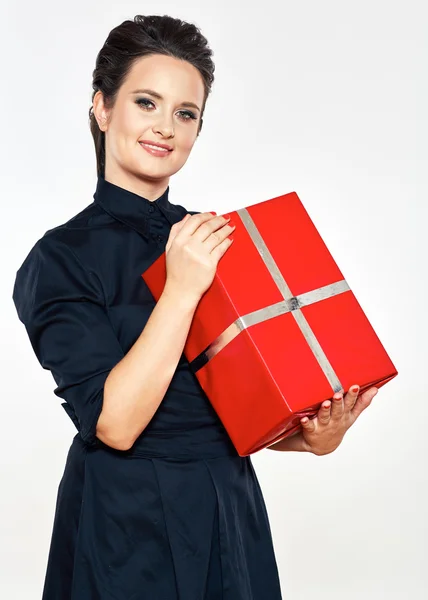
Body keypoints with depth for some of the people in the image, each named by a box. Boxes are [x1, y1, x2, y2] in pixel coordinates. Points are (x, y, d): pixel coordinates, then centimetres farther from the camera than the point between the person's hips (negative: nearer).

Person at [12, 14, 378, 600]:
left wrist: (313, 437, -9)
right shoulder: (61, 259, -11)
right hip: (129, 527, -5)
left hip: (234, 521, 5)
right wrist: (182, 289, -24)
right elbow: (114, 423, -21)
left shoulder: (212, 239, 5)